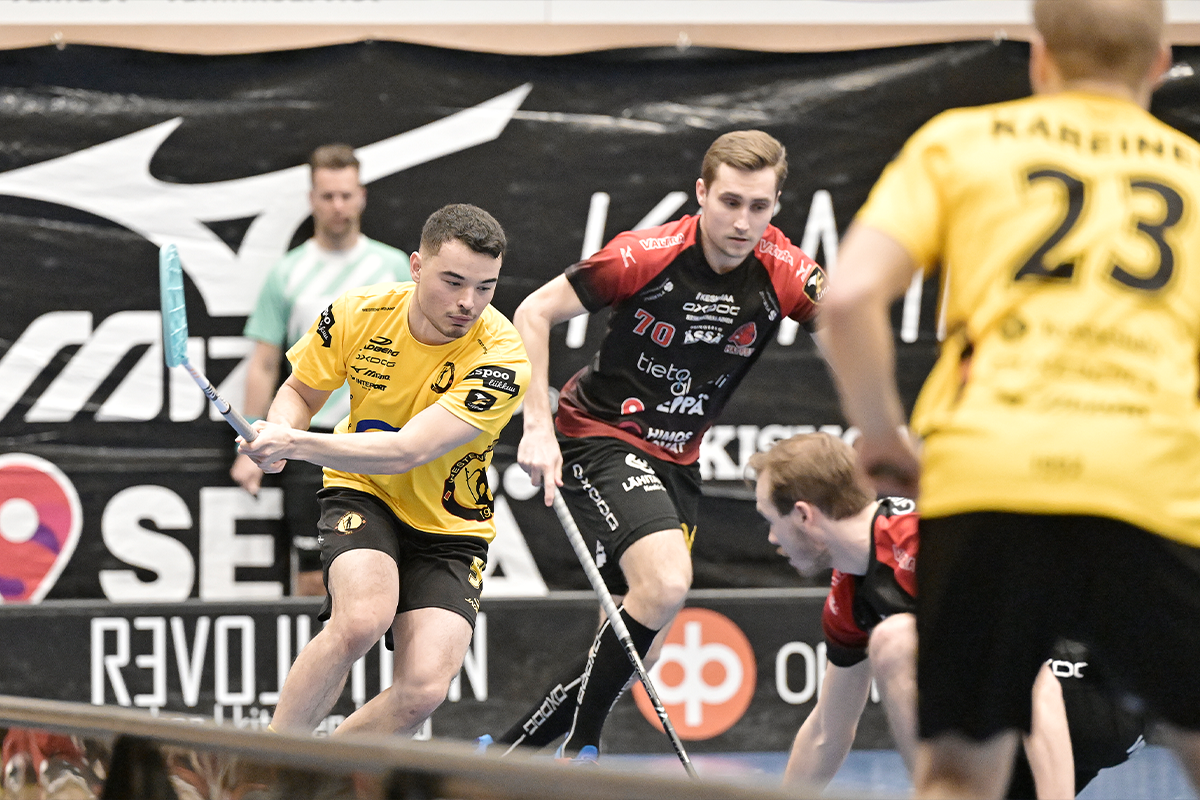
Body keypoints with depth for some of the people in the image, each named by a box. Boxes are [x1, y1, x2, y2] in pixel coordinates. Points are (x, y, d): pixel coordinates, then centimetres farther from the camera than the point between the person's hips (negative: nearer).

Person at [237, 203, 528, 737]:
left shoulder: (501, 360, -24)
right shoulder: (359, 313, -14)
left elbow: (407, 452, -33)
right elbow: (300, 391, 7)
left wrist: (295, 444, -40)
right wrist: (275, 437, -16)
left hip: (450, 526, 0)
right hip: (363, 496, 0)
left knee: (424, 688, -21)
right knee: (361, 619, -33)